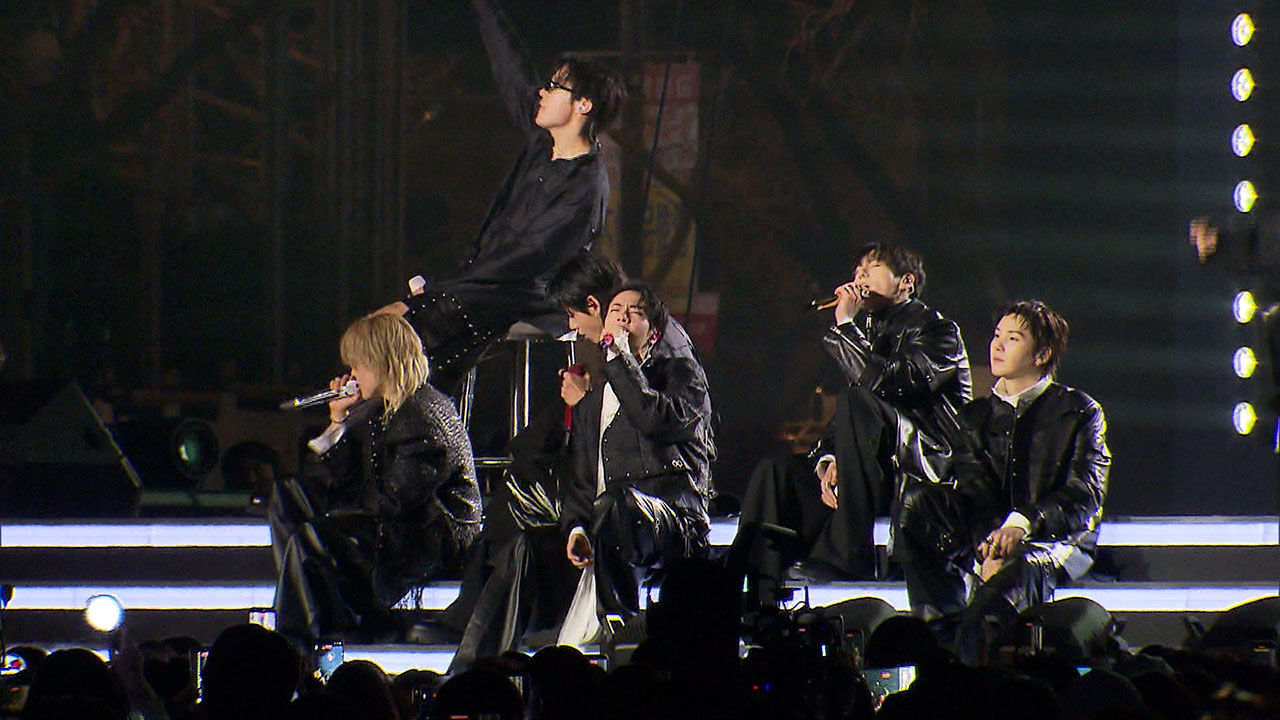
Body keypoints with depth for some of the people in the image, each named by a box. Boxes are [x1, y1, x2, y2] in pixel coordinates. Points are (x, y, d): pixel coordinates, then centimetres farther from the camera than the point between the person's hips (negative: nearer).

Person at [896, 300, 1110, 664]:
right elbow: (973, 485, 6)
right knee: (917, 502, -24)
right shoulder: (977, 415, 22)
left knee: (1018, 569, -41)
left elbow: (1085, 495, -5)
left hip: (1057, 541, -5)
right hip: (987, 536, 5)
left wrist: (1022, 523, -23)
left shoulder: (1080, 411, 9)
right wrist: (990, 537, -18)